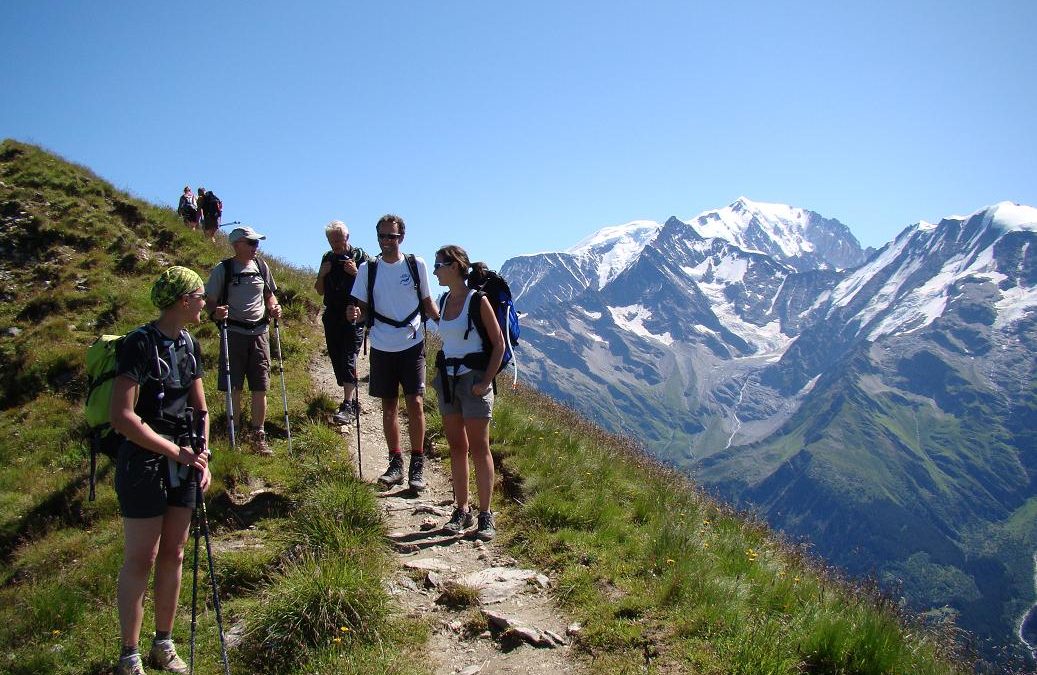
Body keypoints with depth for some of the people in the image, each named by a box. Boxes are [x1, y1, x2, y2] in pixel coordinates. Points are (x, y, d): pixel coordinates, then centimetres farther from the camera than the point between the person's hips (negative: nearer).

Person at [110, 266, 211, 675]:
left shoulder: (189, 345, 7)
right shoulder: (141, 344, -16)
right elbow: (122, 416, -22)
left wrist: (202, 456, 4)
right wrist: (177, 452, -19)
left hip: (182, 465, 7)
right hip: (144, 464, -7)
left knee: (173, 556, 13)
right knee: (141, 560, 1)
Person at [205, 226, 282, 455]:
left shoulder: (261, 267, 9)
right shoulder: (223, 269, -3)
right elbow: (210, 300, -3)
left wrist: (274, 308, 1)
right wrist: (215, 313, -24)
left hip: (260, 332, 4)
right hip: (234, 332, -4)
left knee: (260, 387, 5)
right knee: (234, 387, 0)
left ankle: (258, 435, 15)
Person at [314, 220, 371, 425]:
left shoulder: (361, 256, -2)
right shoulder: (328, 258, 12)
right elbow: (320, 291, 16)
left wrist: (356, 273, -19)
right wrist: (321, 275, -3)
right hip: (332, 316, 6)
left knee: (348, 359, -14)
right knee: (336, 359, 7)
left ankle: (347, 406, -17)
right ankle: (351, 401, 19)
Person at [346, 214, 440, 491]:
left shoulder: (416, 265, 1)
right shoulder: (368, 269, 3)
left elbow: (426, 302, 9)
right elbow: (363, 308, 5)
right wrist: (354, 314, -18)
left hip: (412, 345, -2)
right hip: (382, 347, 2)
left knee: (415, 403, -6)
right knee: (388, 407, 8)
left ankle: (417, 465, 4)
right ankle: (396, 464, 18)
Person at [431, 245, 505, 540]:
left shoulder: (478, 300, -10)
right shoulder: (444, 300, 9)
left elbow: (499, 344, -10)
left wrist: (486, 382, -15)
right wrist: (440, 376, 11)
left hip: (473, 377, -6)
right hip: (447, 379, 7)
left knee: (479, 449, -3)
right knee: (456, 447, 10)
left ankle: (486, 516, 4)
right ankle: (461, 510, 17)